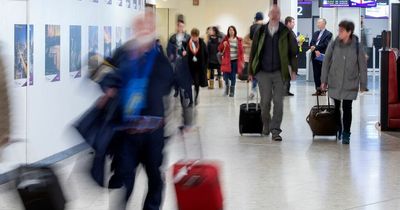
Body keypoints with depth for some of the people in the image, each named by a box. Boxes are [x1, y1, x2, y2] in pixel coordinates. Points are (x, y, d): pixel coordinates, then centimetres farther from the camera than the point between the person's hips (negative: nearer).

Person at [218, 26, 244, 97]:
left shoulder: (239, 40, 4)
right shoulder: (225, 39, 4)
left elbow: (241, 51, 3)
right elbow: (219, 49, 6)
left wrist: (242, 61, -2)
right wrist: (223, 45, -15)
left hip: (235, 61, 0)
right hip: (227, 60, 0)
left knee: (233, 76, 3)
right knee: (225, 76, -8)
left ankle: (232, 91, 15)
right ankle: (227, 85, 23)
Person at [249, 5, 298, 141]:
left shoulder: (285, 32, 1)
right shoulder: (260, 32, 4)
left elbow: (292, 52, 4)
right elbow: (253, 51, 9)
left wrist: (294, 69, -3)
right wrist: (251, 71, 8)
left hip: (279, 72, -1)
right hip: (263, 72, 1)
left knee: (278, 102, -4)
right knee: (265, 101, 3)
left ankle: (275, 130, 1)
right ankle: (266, 126, 23)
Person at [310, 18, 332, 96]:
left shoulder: (328, 34, -1)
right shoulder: (315, 34, 17)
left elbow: (325, 44, -12)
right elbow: (311, 44, 6)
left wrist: (315, 47, -14)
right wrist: (315, 51, -12)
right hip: (315, 56, 6)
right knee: (316, 74, 6)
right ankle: (318, 90, 10)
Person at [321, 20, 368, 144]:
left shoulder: (357, 47, -6)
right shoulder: (333, 45, -3)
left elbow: (362, 66, 1)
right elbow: (326, 63, 3)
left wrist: (363, 84, 2)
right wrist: (324, 80, 3)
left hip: (350, 84, -2)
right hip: (335, 83, 2)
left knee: (347, 108, -2)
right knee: (336, 107, 10)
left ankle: (346, 134, 6)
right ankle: (337, 130, 26)